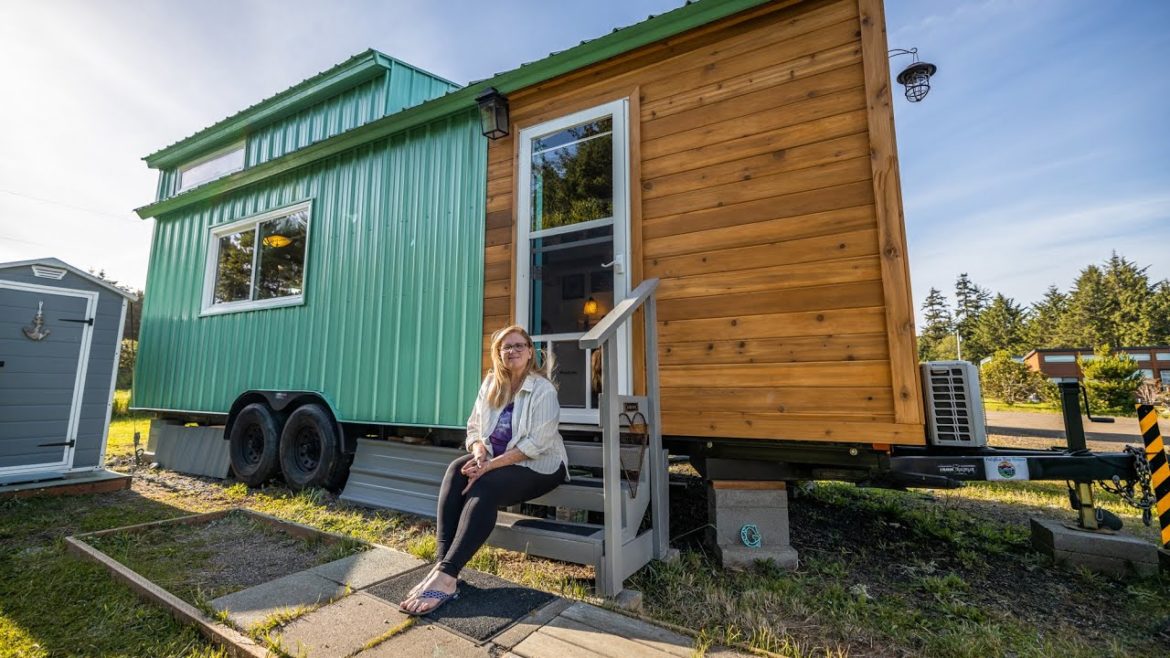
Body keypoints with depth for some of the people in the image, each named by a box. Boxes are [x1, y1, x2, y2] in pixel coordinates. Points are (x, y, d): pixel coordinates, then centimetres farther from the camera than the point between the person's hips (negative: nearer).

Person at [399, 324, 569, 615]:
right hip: (494, 459, 6)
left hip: (538, 465, -5)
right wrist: (479, 452, -15)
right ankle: (441, 563, -27)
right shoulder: (491, 384, 7)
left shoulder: (543, 390, -12)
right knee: (457, 469, -23)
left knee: (484, 488, -30)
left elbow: (537, 443, -20)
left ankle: (446, 575, -29)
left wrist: (491, 465, -25)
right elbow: (474, 426, 7)